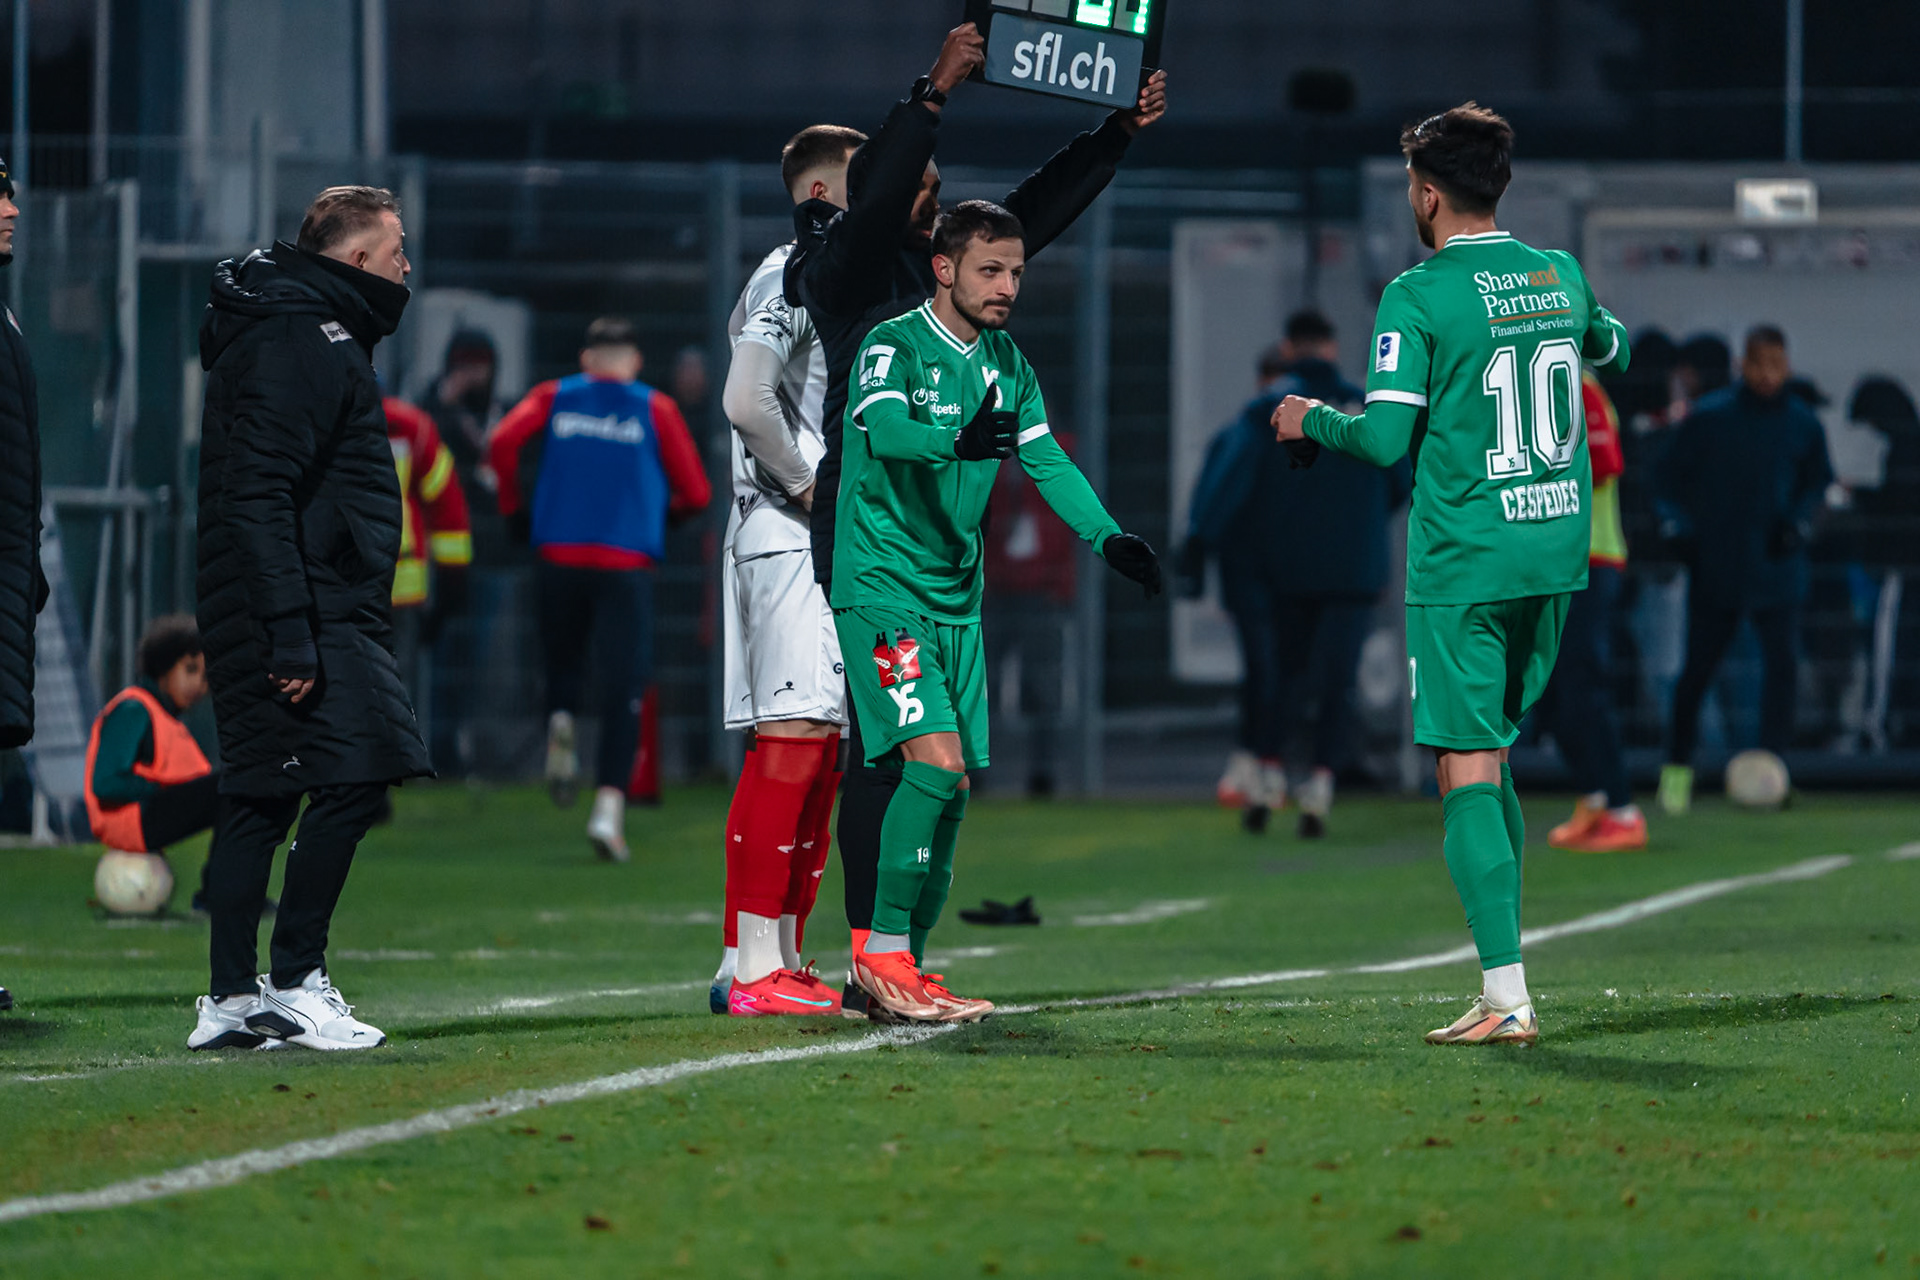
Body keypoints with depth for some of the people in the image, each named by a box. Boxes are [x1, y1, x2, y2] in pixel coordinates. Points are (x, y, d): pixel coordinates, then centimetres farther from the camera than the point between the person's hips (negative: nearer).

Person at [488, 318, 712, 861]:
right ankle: (609, 803, -17)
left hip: (559, 556, 2)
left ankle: (560, 718, -10)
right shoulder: (656, 409, 8)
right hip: (628, 565, -2)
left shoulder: (554, 398, 10)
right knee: (623, 689, -3)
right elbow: (695, 492, 5)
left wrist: (515, 507, 8)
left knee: (563, 659, 22)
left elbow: (503, 441, -6)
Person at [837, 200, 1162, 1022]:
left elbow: (1047, 461, 11)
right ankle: (882, 951, -12)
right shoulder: (892, 346, -11)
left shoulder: (1005, 363, 11)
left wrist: (1107, 537, -6)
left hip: (957, 598, 7)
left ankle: (902, 967, 14)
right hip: (881, 586, -7)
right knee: (935, 760, -20)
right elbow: (883, 429, -30)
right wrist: (957, 439, -50)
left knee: (952, 786, 5)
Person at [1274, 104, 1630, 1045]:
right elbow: (1608, 345, 29)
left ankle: (1506, 997, -13)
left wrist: (1310, 420, 4)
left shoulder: (1417, 298, -11)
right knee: (1492, 755, 19)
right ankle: (1498, 946, 17)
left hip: (1463, 566, -6)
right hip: (1553, 550, 6)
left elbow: (1386, 438, -15)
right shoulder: (1560, 277, 8)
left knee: (1467, 770, -5)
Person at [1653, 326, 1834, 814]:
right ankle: (1678, 767, 21)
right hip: (1713, 568, -1)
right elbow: (1669, 477, 3)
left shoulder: (1803, 425, 1)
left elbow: (1817, 482, 13)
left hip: (1777, 568, 1)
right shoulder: (1708, 417, -5)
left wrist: (1799, 522, -5)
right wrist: (1677, 526, -9)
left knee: (1783, 662, -11)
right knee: (1698, 667, 4)